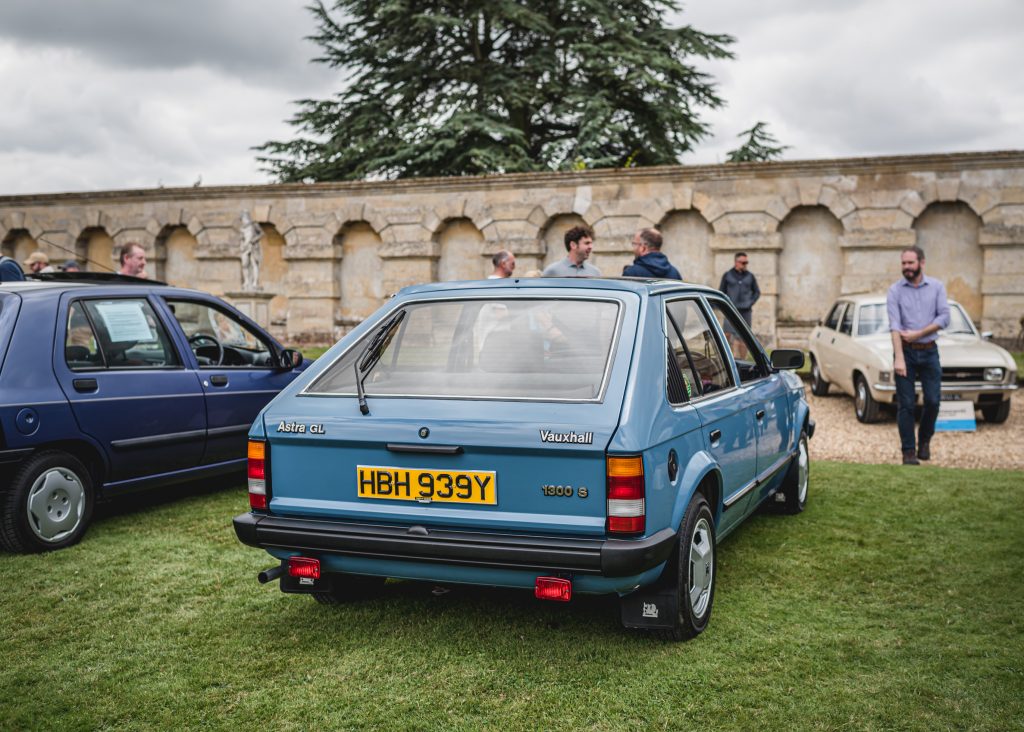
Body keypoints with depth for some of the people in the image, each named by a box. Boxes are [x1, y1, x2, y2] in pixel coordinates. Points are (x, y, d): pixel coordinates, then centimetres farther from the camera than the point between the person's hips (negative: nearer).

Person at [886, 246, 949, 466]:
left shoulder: (937, 287, 2)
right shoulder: (895, 291, -4)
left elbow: (944, 318, -5)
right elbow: (894, 326, -13)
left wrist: (918, 334, -14)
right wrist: (899, 358, -23)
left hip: (929, 351, 2)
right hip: (905, 351, -1)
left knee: (933, 401, 0)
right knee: (906, 404, -1)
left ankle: (925, 440, 24)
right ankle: (908, 451, 6)